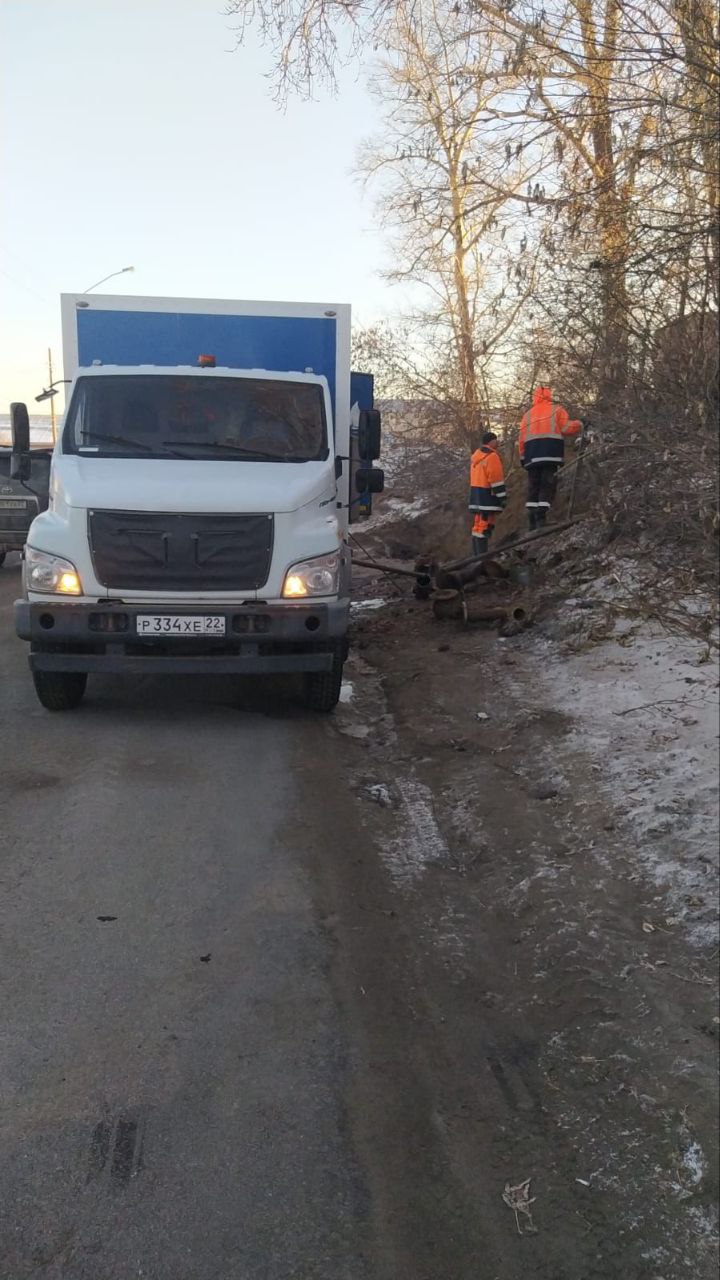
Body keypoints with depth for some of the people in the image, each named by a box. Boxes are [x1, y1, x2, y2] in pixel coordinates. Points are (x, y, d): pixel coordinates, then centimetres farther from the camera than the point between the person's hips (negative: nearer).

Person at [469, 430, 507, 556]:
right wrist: (502, 496, -12)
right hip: (487, 495, -10)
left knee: (478, 524, 13)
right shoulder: (492, 456, -14)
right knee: (486, 524, -11)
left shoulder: (476, 455, 16)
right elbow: (496, 479, -17)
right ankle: (482, 554, -15)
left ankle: (477, 554, 16)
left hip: (476, 493, 10)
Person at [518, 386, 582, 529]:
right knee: (548, 486, -4)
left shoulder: (528, 414, 18)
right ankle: (541, 516, -18)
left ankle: (532, 520, 3)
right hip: (551, 454, -3)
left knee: (533, 487, 8)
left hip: (532, 455, 4)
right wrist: (579, 423, 15)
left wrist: (523, 458, 17)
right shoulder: (556, 410, 8)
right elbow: (567, 428, -3)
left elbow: (521, 439, 13)